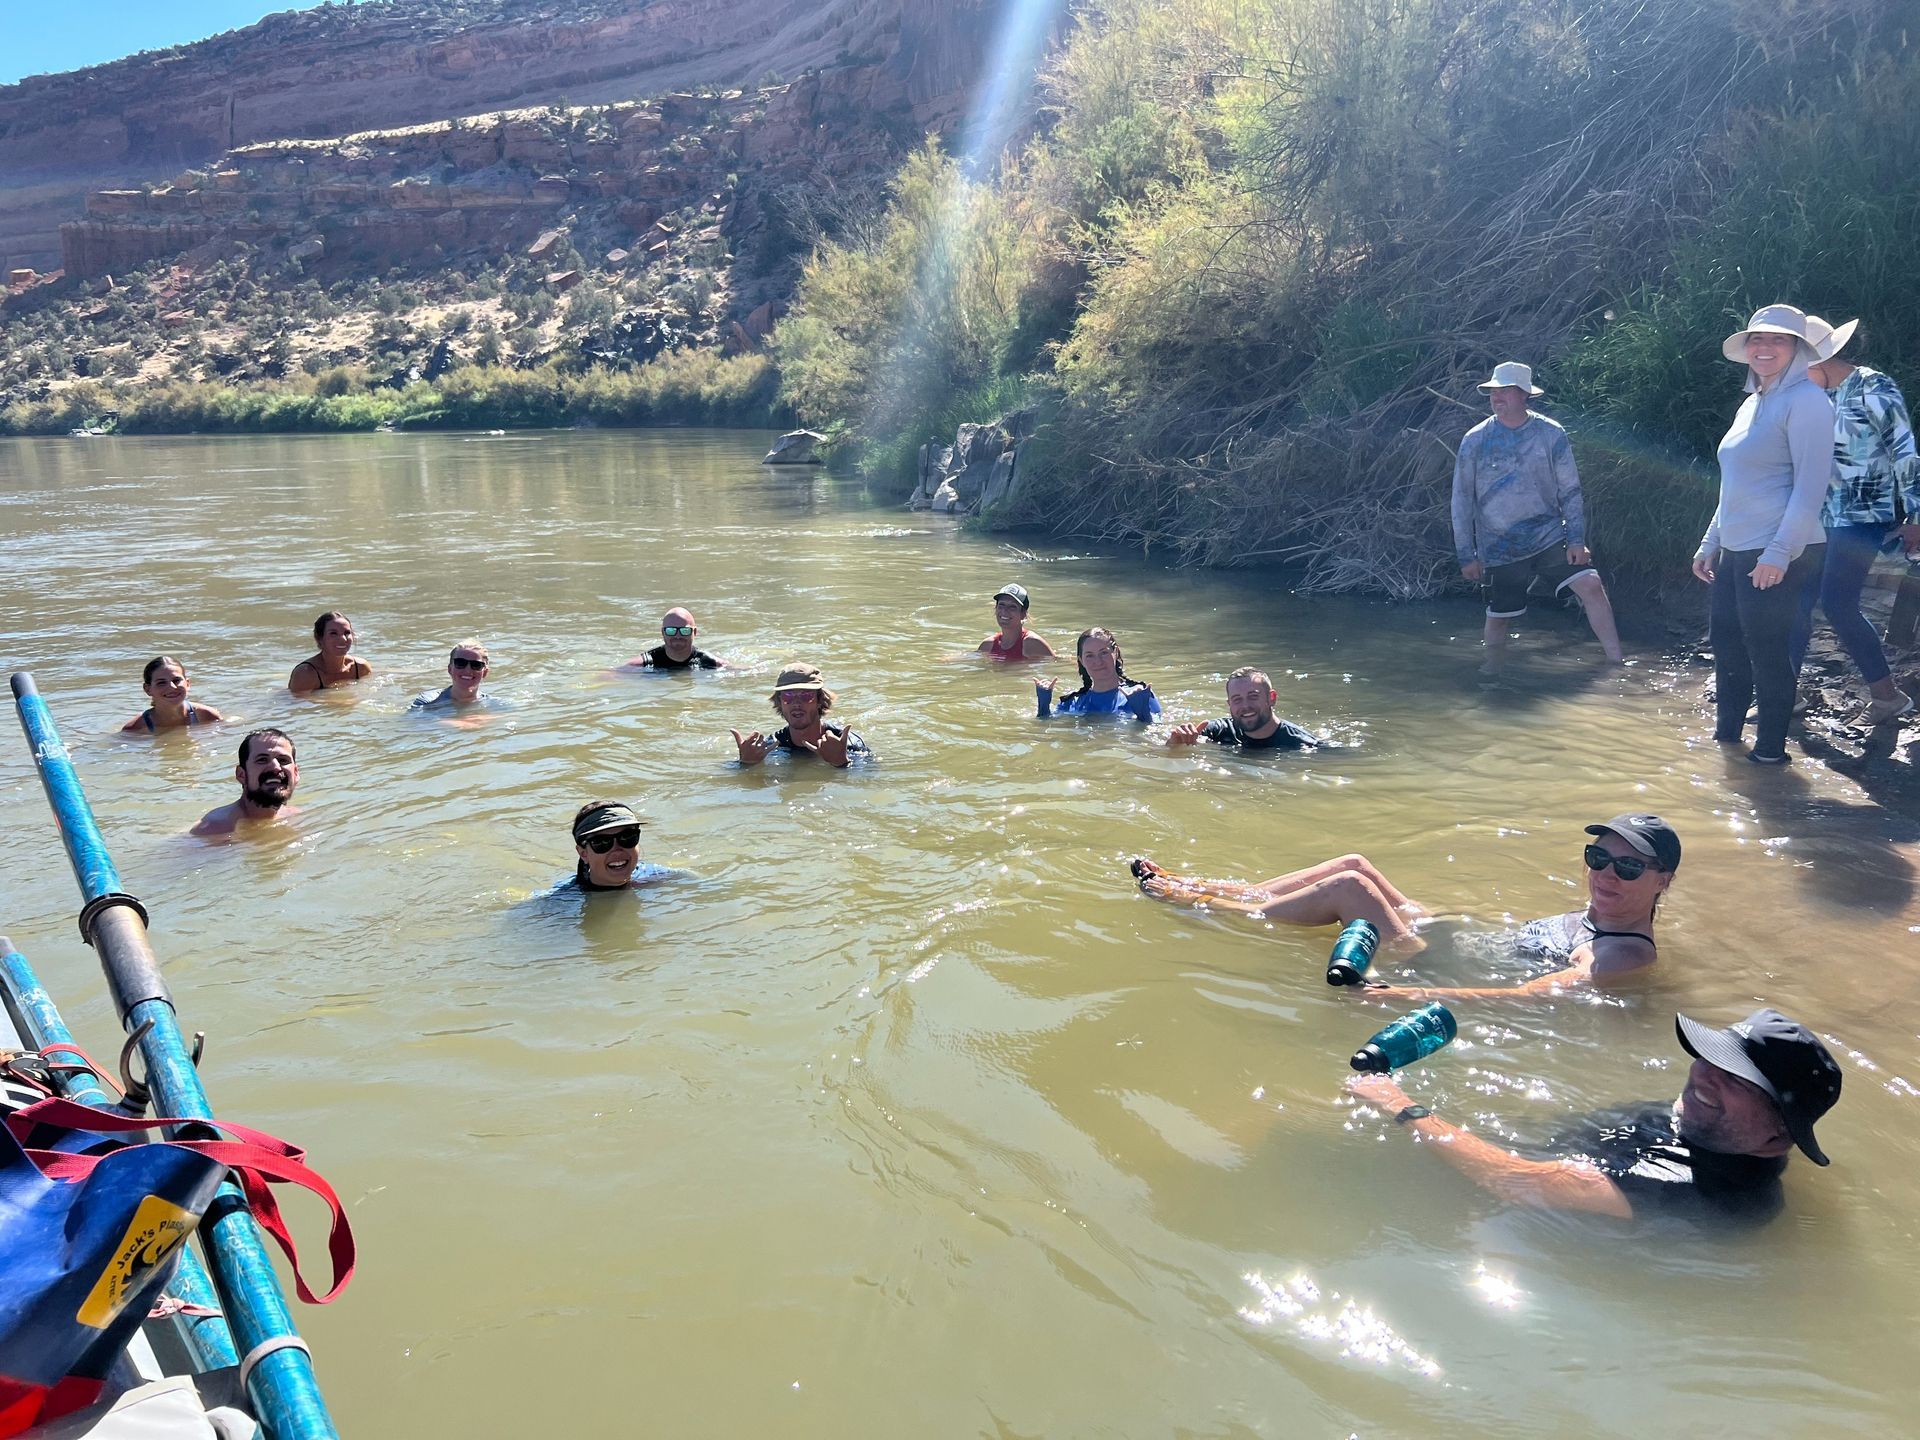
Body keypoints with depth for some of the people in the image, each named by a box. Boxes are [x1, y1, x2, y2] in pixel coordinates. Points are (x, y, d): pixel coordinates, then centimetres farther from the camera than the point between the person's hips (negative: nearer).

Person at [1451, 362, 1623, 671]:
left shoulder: (1551, 435, -1)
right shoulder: (1475, 442, -3)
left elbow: (1570, 491, 4)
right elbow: (1462, 500, 1)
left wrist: (1577, 539, -5)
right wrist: (1466, 555, 0)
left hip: (1550, 538, 0)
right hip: (1499, 550, 0)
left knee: (1590, 585, -18)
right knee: (1498, 619, 5)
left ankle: (1617, 665, -12)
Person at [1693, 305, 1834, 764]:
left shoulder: (1805, 401, -10)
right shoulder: (1751, 405, 17)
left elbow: (1811, 487, -17)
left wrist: (1778, 553, -22)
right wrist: (1710, 543, 21)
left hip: (1778, 554, -9)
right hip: (1736, 550, 9)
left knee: (1767, 650, -3)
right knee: (1725, 640, 14)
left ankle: (1770, 749, 9)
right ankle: (1726, 735, 28)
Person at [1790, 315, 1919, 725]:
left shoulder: (1874, 389, -10)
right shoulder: (1822, 396, 12)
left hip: (1862, 519, -8)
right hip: (1822, 519, 8)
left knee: (1837, 603, -13)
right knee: (1797, 600, 3)